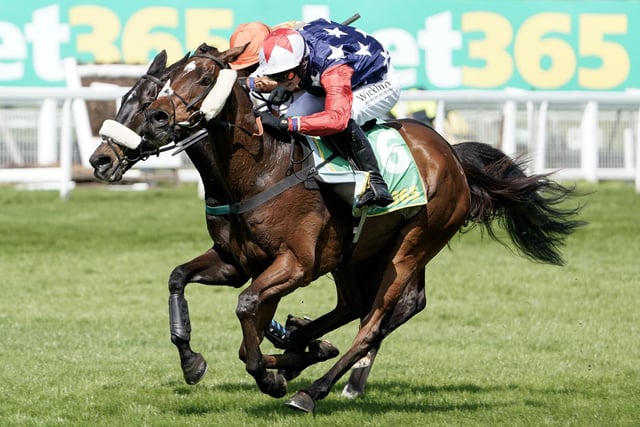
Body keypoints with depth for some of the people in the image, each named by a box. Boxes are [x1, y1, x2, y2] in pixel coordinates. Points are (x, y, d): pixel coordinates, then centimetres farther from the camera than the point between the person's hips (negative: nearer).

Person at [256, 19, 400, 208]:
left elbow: (336, 118, -60)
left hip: (381, 85, -8)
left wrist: (285, 123, -64)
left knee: (345, 117, -37)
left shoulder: (334, 70, -46)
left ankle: (376, 183, -30)